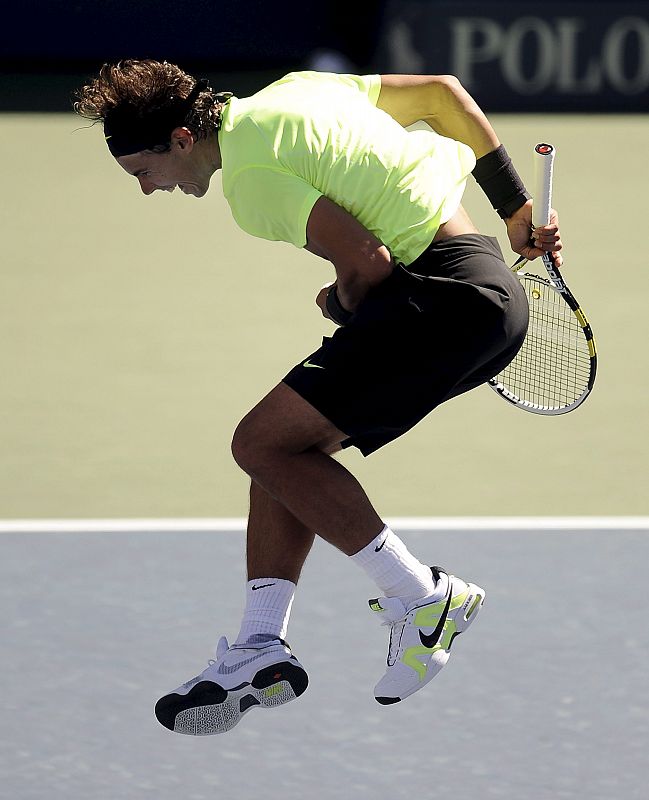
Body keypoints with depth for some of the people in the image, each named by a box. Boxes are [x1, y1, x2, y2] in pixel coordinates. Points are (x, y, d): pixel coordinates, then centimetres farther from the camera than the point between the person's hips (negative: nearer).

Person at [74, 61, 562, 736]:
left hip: (443, 294, -10)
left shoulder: (251, 173, -11)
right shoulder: (293, 89, 18)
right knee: (287, 445, 9)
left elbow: (367, 261, -18)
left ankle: (423, 599, -6)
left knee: (264, 442, -12)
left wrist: (341, 307, 6)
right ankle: (260, 649, 3)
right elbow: (443, 91, 24)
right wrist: (517, 211, 25)